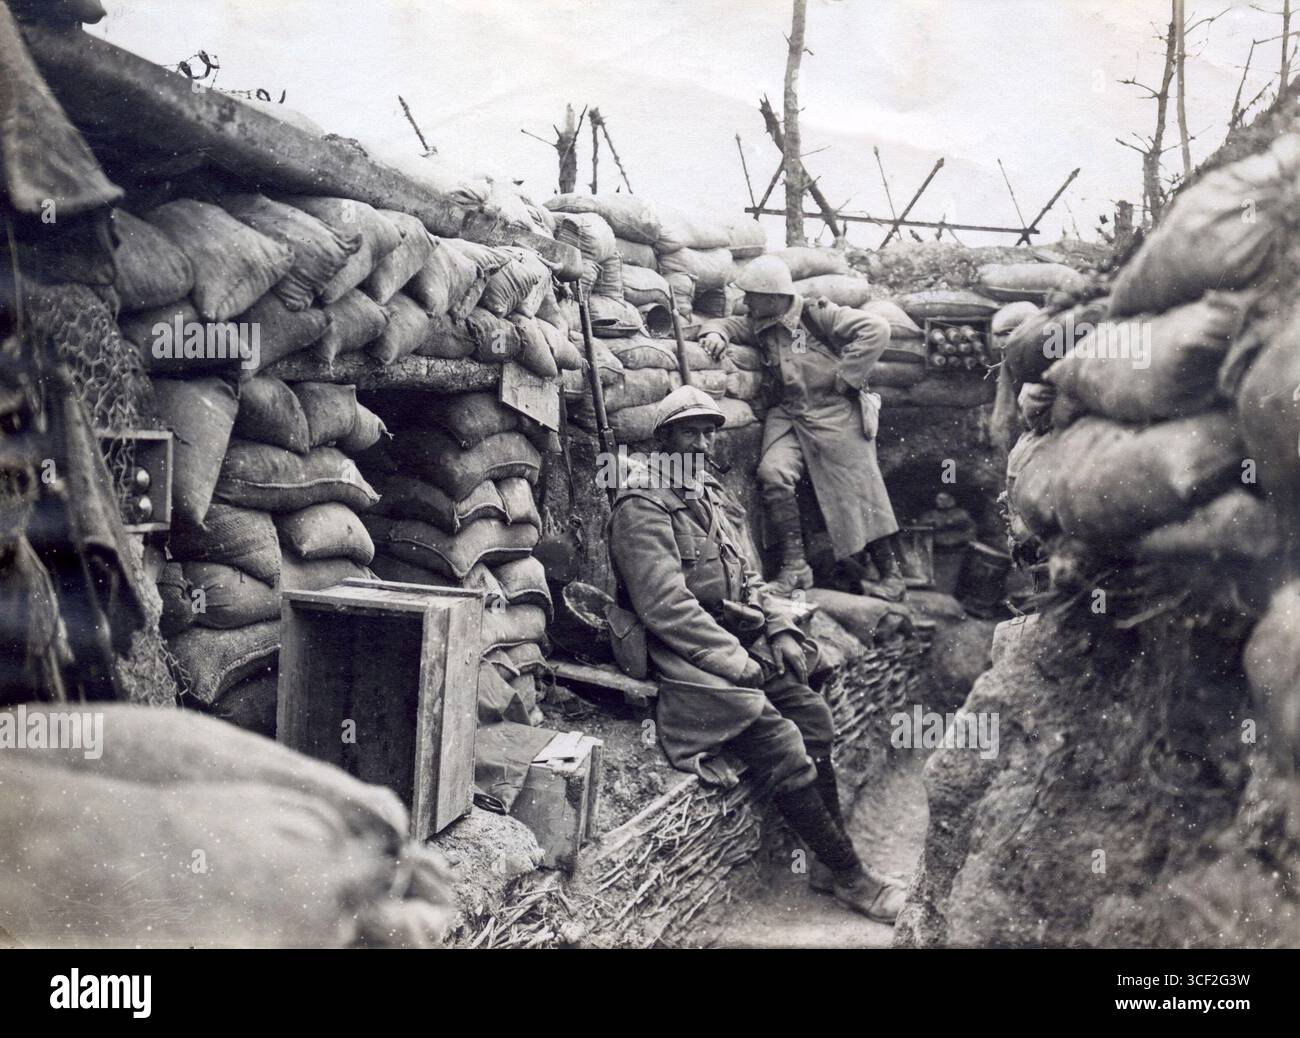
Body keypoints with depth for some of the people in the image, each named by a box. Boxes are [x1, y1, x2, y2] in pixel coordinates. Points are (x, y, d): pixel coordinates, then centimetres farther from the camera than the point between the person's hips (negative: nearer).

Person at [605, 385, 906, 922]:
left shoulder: (706, 500, 17)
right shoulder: (641, 509, -10)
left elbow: (747, 579, 21)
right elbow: (666, 607, -19)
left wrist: (780, 630, 4)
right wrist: (739, 662, -19)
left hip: (739, 650, 8)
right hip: (690, 663, -8)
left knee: (814, 716, -7)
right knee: (785, 751, -16)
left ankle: (826, 862, 1)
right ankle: (850, 876, -5)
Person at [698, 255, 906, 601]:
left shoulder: (817, 315, -9)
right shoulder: (760, 327, 10)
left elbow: (876, 329, -16)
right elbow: (725, 324, 22)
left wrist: (844, 378, -14)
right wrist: (716, 333, -4)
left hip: (836, 413, -5)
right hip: (789, 414, 5)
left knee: (860, 490, -1)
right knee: (772, 473, -20)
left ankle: (891, 575, 11)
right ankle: (794, 566, -12)